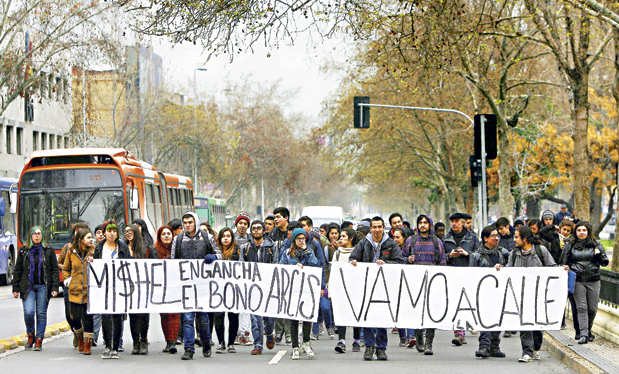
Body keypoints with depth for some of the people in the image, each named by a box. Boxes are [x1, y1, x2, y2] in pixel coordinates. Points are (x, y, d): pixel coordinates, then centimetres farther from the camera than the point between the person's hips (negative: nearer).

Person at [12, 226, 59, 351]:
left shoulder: (49, 251, 6)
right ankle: (30, 335, 10)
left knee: (41, 313, 0)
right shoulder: (23, 251, 8)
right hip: (28, 287, 0)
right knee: (28, 312, -13)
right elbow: (17, 270, 10)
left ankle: (39, 340, 9)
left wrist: (55, 287, -4)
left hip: (43, 287, 0)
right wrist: (16, 288, 4)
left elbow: (55, 270, 5)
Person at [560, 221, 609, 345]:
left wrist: (599, 255, -14)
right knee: (581, 308, -9)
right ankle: (583, 334, -11)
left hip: (593, 281, 1)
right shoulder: (570, 246, 8)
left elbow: (605, 262, 5)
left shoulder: (596, 245, 7)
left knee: (592, 309, 3)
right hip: (578, 281, -1)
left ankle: (588, 330, 25)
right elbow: (564, 264, 16)